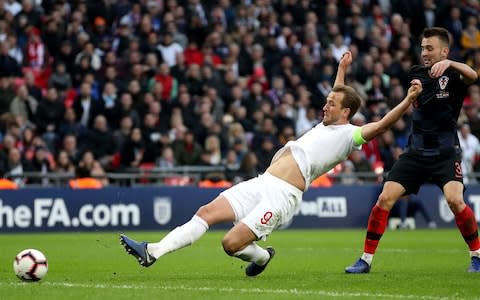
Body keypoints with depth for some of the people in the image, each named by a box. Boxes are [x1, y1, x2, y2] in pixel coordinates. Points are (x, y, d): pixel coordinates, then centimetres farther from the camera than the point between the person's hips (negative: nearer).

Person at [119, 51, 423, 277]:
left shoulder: (350, 134, -3)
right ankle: (152, 252, -12)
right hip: (262, 182, 8)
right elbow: (337, 98, 42)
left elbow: (381, 124, -15)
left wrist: (408, 101, -27)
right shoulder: (326, 125, 22)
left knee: (232, 243, -18)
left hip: (283, 194, -8)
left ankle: (261, 256, 14)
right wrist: (342, 70, 53)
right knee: (207, 211, -7)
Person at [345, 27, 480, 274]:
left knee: (455, 200, -24)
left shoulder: (453, 75, -5)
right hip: (416, 150, 4)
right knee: (385, 198, -7)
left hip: (446, 153, -4)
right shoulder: (416, 74, 9)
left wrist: (449, 63, -44)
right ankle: (366, 259, 2)